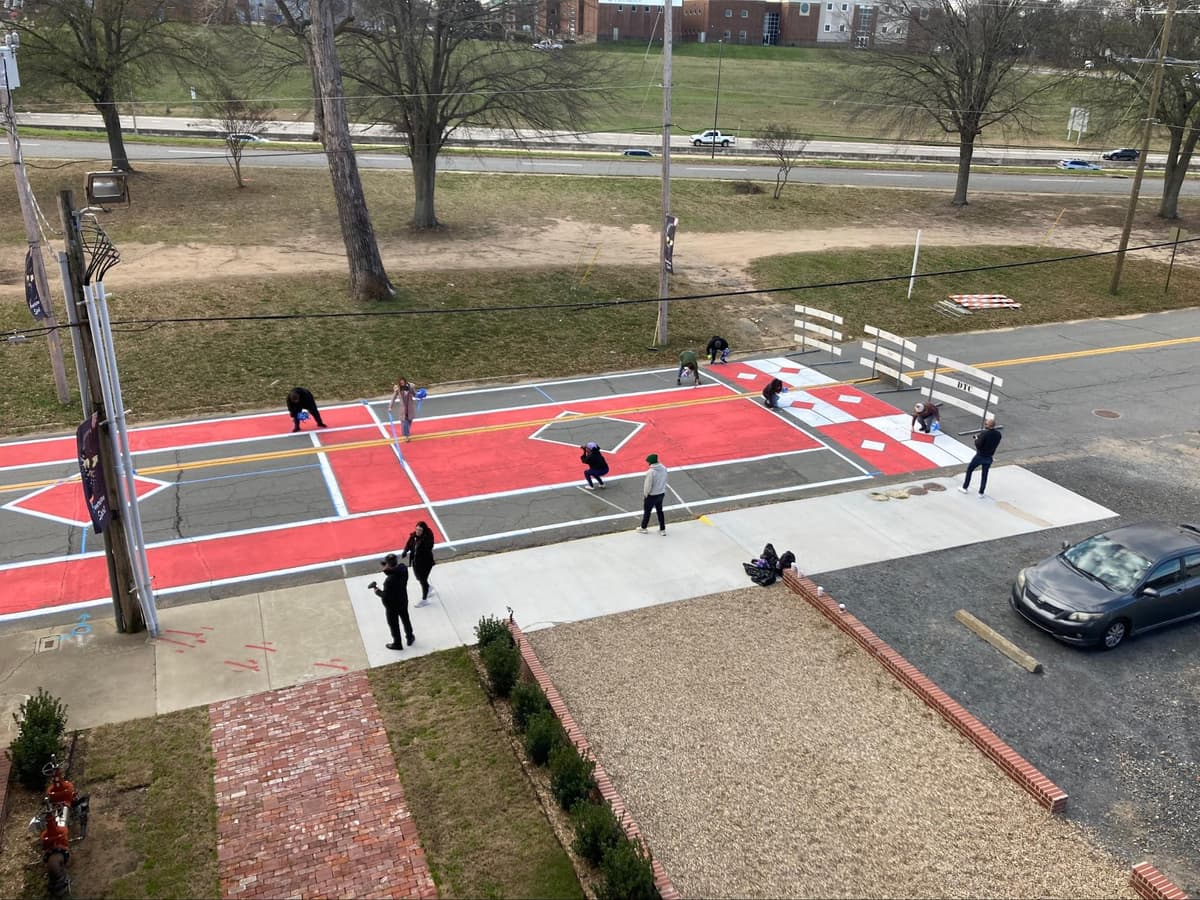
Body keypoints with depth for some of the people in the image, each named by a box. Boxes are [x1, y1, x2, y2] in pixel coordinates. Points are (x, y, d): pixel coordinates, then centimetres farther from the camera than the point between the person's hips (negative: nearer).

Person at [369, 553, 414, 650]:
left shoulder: (389, 580, -40)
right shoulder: (403, 568, -21)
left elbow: (385, 596, -28)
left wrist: (377, 591, -12)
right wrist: (387, 569, -14)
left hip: (392, 605, -6)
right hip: (403, 601, 6)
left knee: (393, 624, 20)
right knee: (405, 619, 29)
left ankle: (397, 644, 41)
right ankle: (410, 637, 50)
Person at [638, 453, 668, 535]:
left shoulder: (650, 472, -28)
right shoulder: (664, 468, -6)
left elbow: (648, 485, -21)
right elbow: (665, 481, 5)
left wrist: (645, 495, -6)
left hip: (652, 495, -6)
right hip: (661, 494, 6)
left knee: (647, 511, 14)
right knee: (660, 511, 20)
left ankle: (643, 528, 30)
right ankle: (662, 530, 26)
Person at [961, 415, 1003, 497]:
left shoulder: (984, 433, -25)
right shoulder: (998, 434, -7)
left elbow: (978, 445, -25)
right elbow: (995, 444, 8)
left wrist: (977, 439, -4)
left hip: (980, 456, -4)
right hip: (989, 458, 4)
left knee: (969, 469, 16)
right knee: (984, 474, 15)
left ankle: (965, 488, 23)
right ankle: (981, 492, 19)